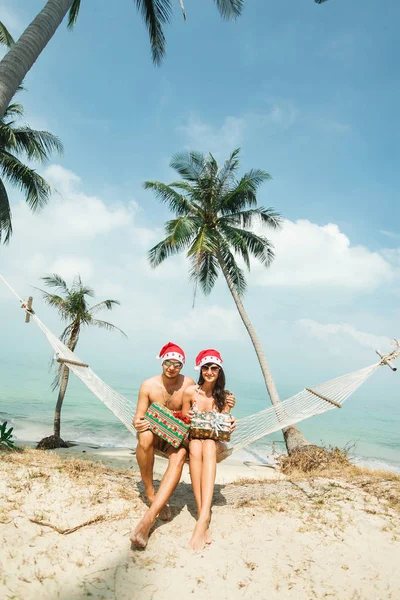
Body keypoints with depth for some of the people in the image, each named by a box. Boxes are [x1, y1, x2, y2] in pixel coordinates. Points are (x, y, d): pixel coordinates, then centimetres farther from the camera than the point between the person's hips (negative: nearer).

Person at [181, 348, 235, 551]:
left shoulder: (225, 396, -2)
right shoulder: (190, 392, -5)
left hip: (215, 442, 0)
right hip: (192, 439, 0)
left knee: (208, 445, -37)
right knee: (196, 446, -37)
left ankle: (203, 518, -49)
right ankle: (203, 514, -42)